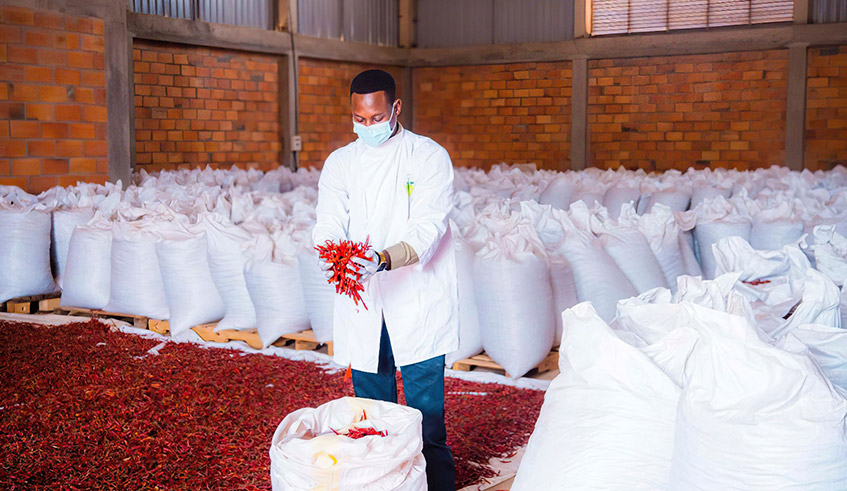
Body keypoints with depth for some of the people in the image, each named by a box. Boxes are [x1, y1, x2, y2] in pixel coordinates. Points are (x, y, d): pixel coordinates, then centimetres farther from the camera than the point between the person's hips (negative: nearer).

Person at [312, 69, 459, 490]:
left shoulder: (429, 156, -2)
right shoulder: (339, 163, 10)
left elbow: (428, 226, -13)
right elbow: (329, 223, 0)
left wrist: (385, 258, -31)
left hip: (417, 303, -3)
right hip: (362, 304, 4)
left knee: (426, 418, -3)